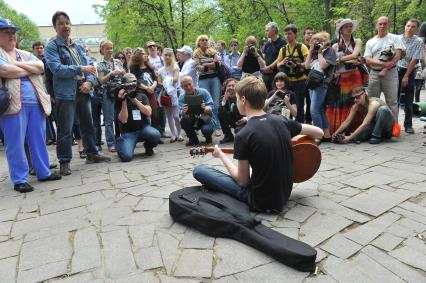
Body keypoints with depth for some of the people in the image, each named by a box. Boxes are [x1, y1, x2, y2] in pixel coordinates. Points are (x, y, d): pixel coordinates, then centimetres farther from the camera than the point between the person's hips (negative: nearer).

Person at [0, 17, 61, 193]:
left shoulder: (25, 54, 20)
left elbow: (41, 66, 5)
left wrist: (19, 64, -7)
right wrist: (30, 70, -3)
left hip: (36, 103, 6)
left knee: (39, 140, 10)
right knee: (15, 144, -1)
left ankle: (43, 172, 20)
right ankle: (19, 180, 8)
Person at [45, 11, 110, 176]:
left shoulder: (78, 46, 16)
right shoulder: (51, 47, -3)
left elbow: (89, 67, 10)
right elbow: (57, 69, -18)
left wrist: (89, 82, -9)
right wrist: (81, 69, -17)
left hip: (83, 91, 6)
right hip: (65, 93, -6)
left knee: (88, 125, 13)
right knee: (65, 130, -3)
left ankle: (92, 154, 25)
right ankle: (64, 161, 7)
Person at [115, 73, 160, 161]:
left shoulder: (142, 96, 7)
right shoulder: (120, 99, -1)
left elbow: (148, 113, -9)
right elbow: (123, 120, -13)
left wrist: (135, 99, -17)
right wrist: (124, 101, -21)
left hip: (143, 128, 2)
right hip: (128, 133, -2)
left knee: (155, 135, -32)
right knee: (126, 156, -25)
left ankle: (148, 147, 4)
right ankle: (120, 144, 13)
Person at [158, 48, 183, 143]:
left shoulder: (175, 67, 3)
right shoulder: (161, 70, 13)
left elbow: (176, 78, -10)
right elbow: (159, 82, 10)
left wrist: (168, 80, -25)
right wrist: (164, 84, -9)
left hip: (174, 93, -4)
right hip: (165, 93, 4)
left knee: (176, 116, -8)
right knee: (169, 116, 6)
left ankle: (179, 134, 5)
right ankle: (173, 135, 12)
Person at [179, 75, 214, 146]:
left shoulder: (203, 92, -13)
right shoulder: (182, 97, -8)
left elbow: (210, 106, -21)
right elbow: (181, 113, -20)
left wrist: (205, 108, -45)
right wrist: (183, 112, -45)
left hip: (205, 119, -3)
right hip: (192, 120, 3)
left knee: (206, 130, -34)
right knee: (183, 121, -28)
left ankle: (208, 138, 7)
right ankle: (193, 139, 0)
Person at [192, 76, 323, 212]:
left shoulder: (243, 135, -21)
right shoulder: (282, 121, -5)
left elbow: (243, 181, -13)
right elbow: (319, 132, 6)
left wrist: (221, 155, 0)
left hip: (260, 202, -6)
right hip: (283, 195, 6)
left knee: (199, 170, -2)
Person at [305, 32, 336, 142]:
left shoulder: (329, 50, -2)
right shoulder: (314, 52, 19)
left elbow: (323, 65, -14)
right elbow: (307, 66, 13)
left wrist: (320, 52, -4)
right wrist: (310, 51, 10)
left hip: (321, 83, -8)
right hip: (313, 82, 8)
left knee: (314, 110, -15)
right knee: (320, 110, 8)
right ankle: (326, 135, 12)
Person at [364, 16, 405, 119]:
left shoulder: (394, 38, 5)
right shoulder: (370, 42, 11)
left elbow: (397, 56, -5)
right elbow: (368, 60, 0)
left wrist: (385, 69, -14)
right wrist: (383, 63, -15)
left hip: (390, 73, -2)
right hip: (374, 73, 3)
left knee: (392, 102, 1)